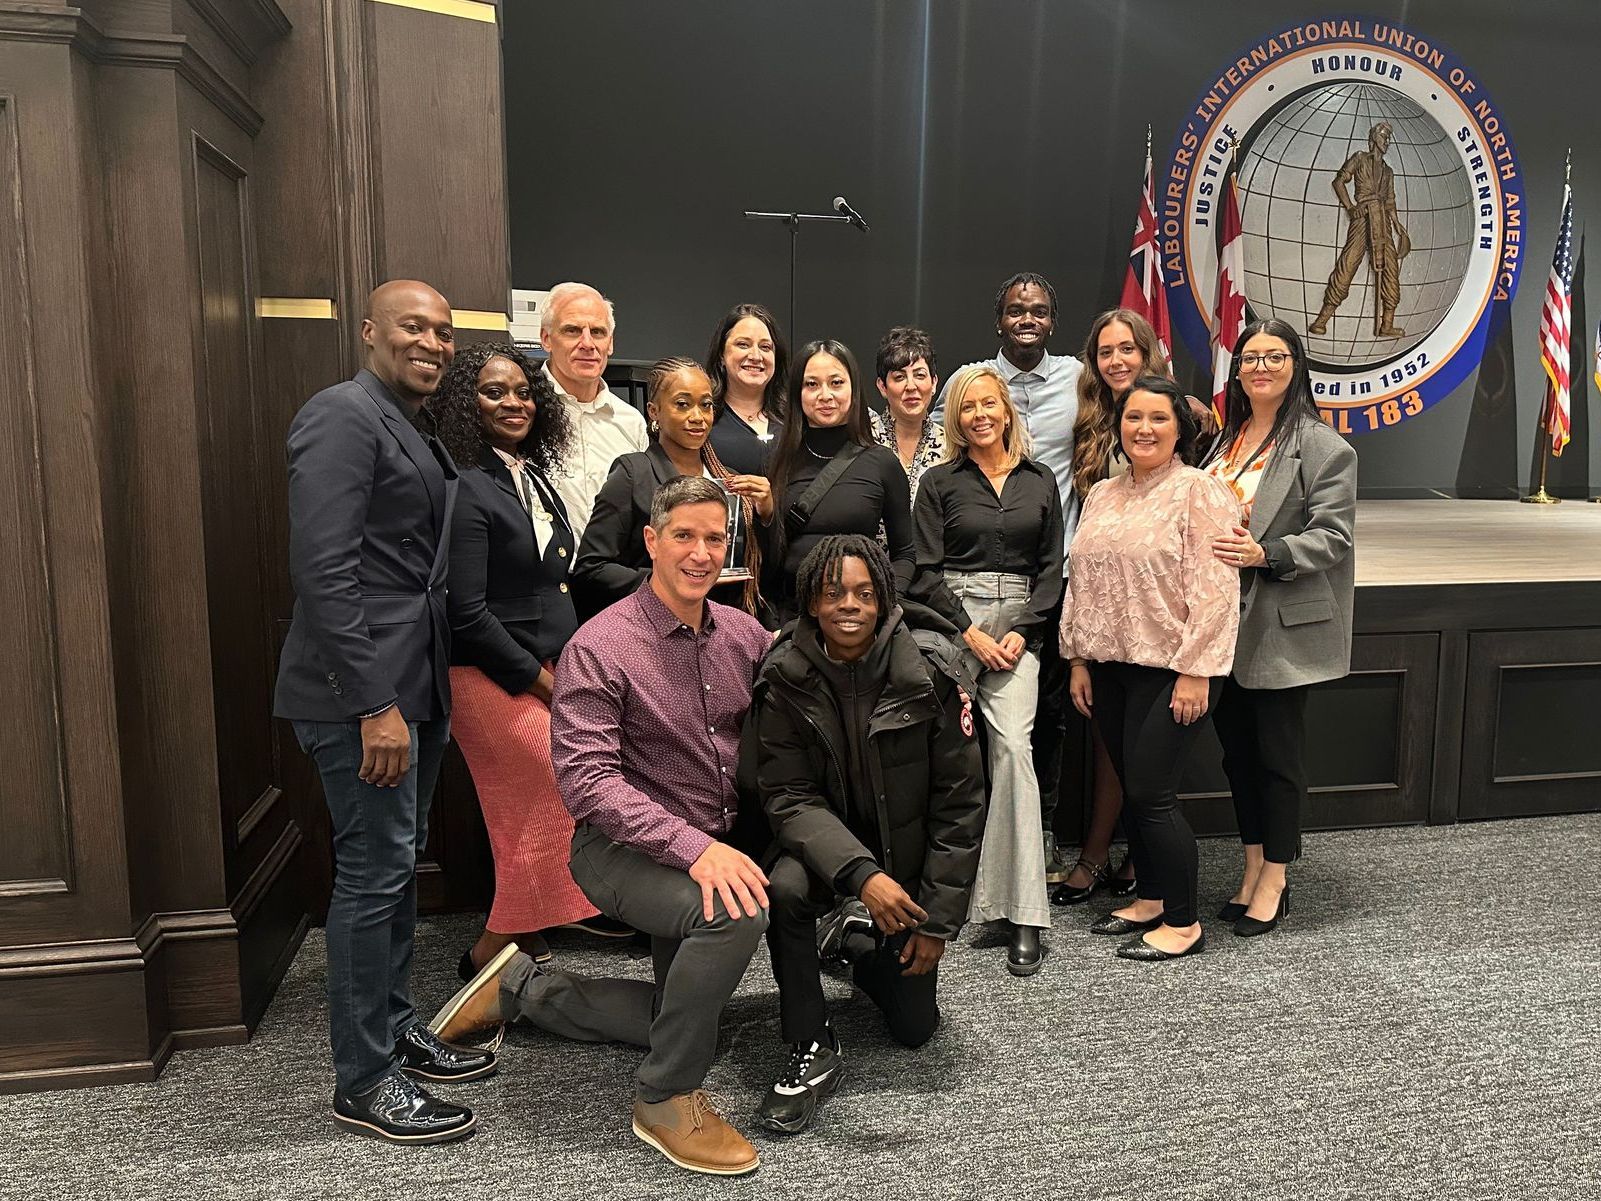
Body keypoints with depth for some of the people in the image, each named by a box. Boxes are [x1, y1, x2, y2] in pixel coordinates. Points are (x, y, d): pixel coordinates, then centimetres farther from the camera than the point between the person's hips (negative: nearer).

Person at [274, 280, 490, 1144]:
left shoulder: (417, 435, 17)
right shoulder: (342, 415, -12)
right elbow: (323, 570, -20)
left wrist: (427, 691, 14)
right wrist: (374, 704, -22)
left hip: (412, 684, 9)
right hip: (362, 691, -9)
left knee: (398, 861, 17)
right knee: (375, 870, -2)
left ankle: (394, 1029, 33)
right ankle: (363, 1081, 13)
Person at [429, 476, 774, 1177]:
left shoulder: (742, 633, 1)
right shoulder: (599, 648, -17)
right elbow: (587, 779, -25)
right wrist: (691, 845, -36)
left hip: (717, 846, 7)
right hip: (625, 849, -7)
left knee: (688, 1023, 16)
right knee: (737, 912, -36)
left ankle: (521, 988, 33)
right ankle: (666, 1100, -12)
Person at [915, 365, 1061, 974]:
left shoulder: (1040, 481, 14)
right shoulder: (940, 483, 8)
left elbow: (1052, 567, 10)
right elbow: (927, 570, 2)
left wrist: (1023, 632, -3)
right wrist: (970, 633, -8)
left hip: (1019, 627, 1)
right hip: (951, 622, 0)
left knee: (1012, 744, -16)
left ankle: (1022, 914, -14)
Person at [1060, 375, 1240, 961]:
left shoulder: (1199, 492, -8)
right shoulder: (1101, 496, 13)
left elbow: (1212, 589, -14)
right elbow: (1080, 582, 14)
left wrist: (1195, 672, -18)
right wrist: (1078, 660, 11)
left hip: (1172, 670, -6)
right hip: (1110, 667, 7)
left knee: (1151, 793, -5)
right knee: (1131, 789, 13)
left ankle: (1183, 923, 10)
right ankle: (1150, 899, 30)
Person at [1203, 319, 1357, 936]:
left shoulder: (1323, 446, -8)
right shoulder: (1225, 439, 13)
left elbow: (1332, 536, -14)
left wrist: (1263, 554, -27)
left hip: (1282, 625, -6)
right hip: (1227, 620, 7)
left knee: (1277, 751, 3)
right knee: (1236, 747, 12)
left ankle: (1274, 881, 17)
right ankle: (1253, 868, 26)